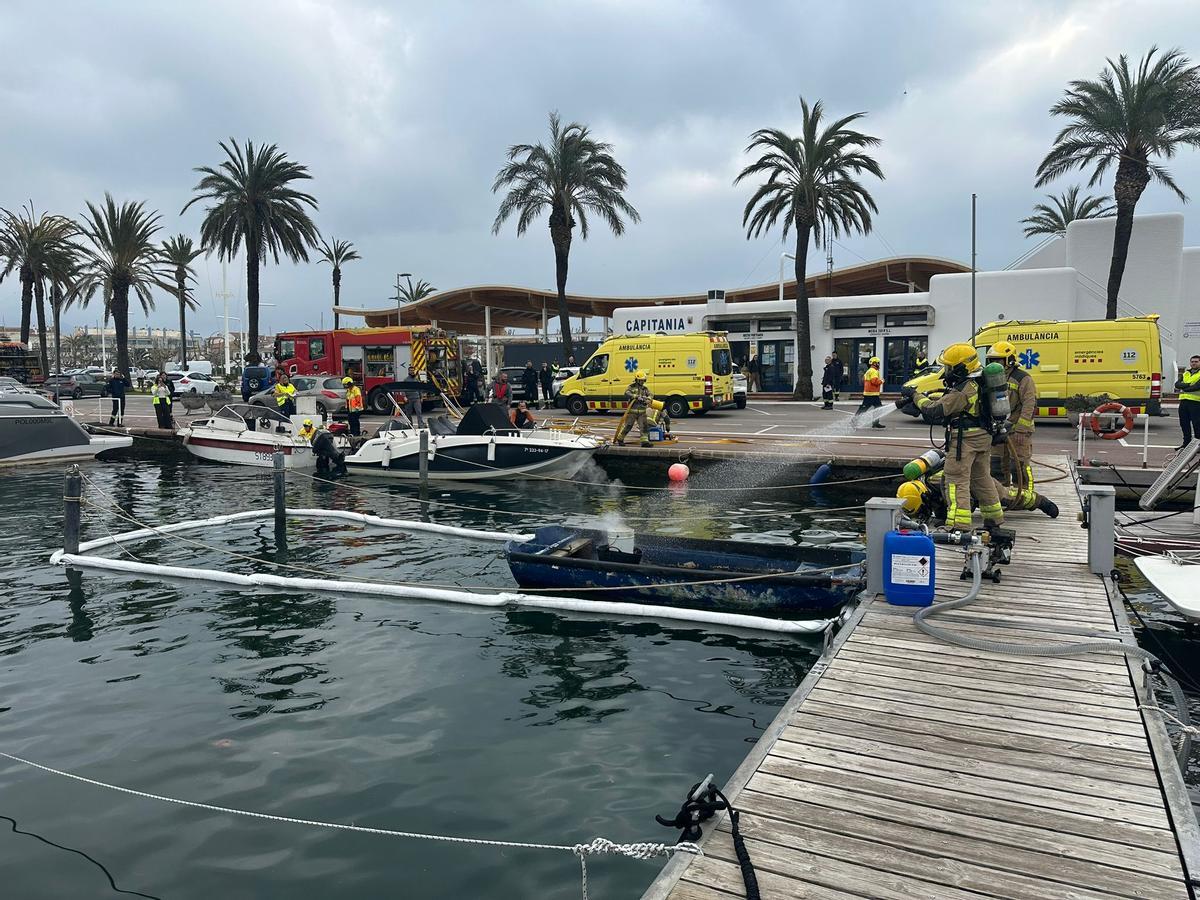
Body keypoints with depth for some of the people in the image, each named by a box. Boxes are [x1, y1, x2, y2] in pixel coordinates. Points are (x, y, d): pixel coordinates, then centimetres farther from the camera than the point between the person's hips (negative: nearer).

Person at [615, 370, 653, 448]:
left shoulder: (645, 388, 13)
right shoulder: (631, 387, 0)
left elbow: (651, 395, 1)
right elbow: (627, 393, -18)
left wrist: (647, 399, -23)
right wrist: (637, 396, -30)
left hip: (642, 411, 4)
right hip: (632, 411, -4)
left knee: (643, 426, -3)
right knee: (627, 425, 1)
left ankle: (645, 441, -1)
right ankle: (620, 439, 16)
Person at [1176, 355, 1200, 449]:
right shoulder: (1185, 373, 18)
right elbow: (1177, 384, 3)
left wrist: (1184, 389, -10)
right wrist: (1188, 385, -12)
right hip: (1183, 401, 6)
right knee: (1184, 423, 9)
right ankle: (1186, 442, 20)